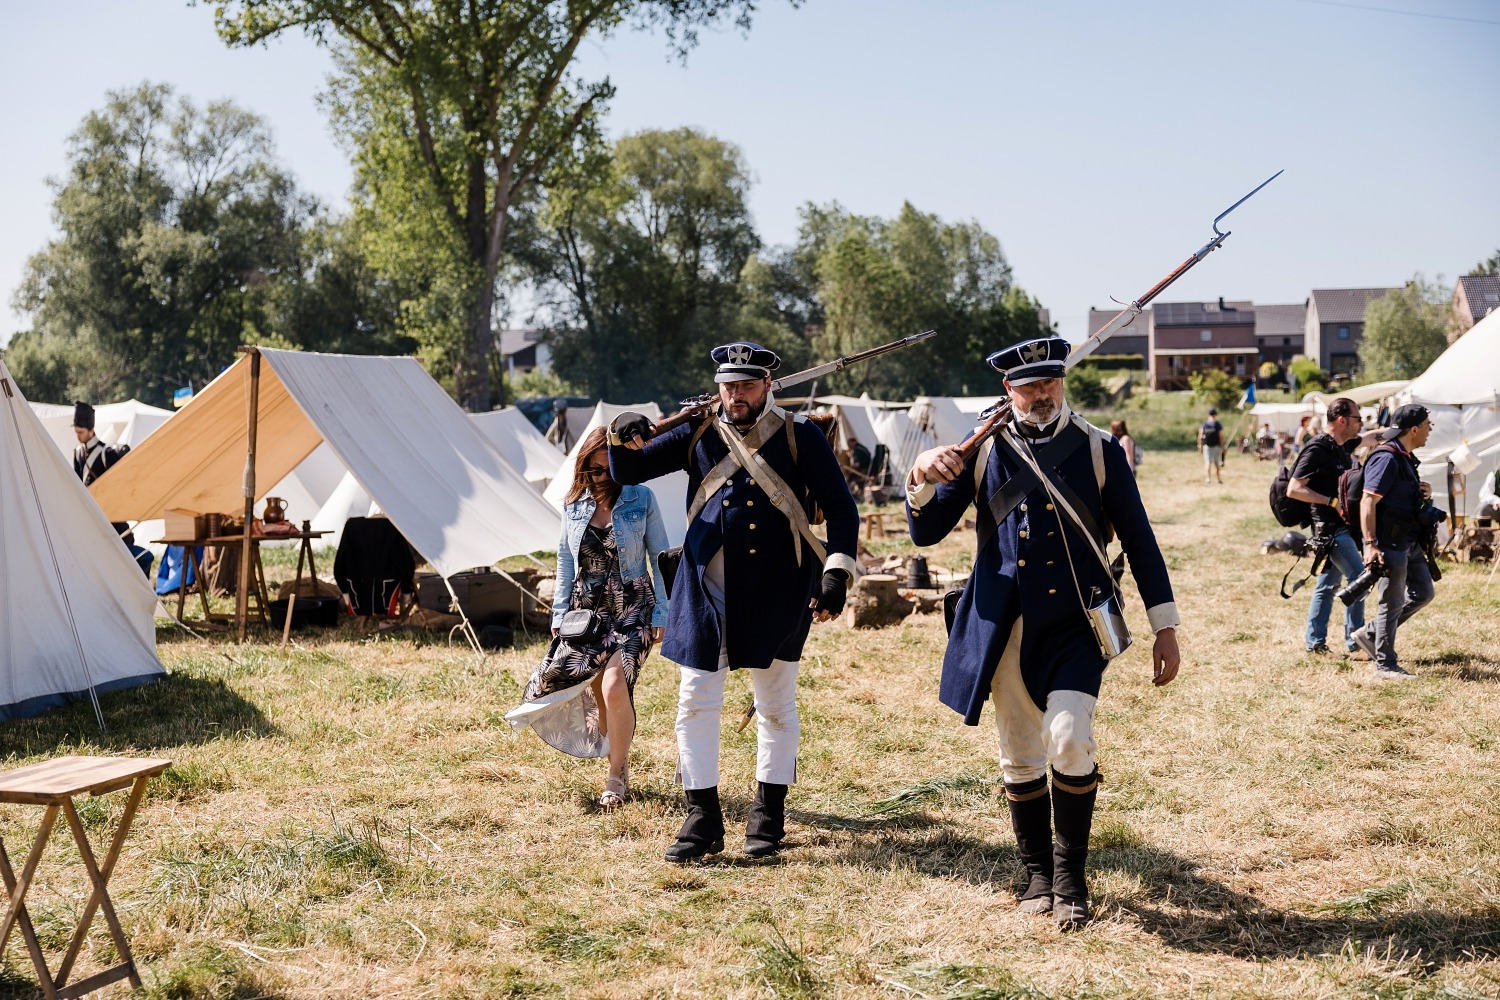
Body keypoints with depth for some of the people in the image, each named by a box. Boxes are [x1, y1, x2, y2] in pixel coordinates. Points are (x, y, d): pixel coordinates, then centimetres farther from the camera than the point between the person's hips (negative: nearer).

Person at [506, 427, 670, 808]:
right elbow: (565, 561, 13)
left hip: (632, 609, -4)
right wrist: (559, 614, 9)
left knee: (613, 686, -22)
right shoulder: (574, 505, 6)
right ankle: (618, 758, 24)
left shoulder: (642, 500, -5)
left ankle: (617, 776, -6)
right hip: (586, 610, 4)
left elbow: (659, 558, -2)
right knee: (594, 692, 1)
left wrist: (661, 614, -5)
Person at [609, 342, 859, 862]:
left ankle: (767, 817, 21)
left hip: (777, 592, -2)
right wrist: (623, 439, -15)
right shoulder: (697, 435, 7)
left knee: (776, 706, 8)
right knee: (695, 702, 0)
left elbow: (841, 508, -1)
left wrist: (837, 574, -13)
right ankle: (702, 820, 8)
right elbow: (628, 472, 8)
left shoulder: (801, 438, 0)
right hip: (706, 589, 2)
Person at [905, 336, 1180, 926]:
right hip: (1006, 627, 2)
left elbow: (1138, 540, 5)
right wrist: (921, 482, -18)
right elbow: (926, 532, 3)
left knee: (1069, 739, -18)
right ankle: (1038, 877, 24)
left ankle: (1070, 877, -1)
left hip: (1075, 622, -2)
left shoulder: (1099, 450, 2)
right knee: (1019, 759, 8)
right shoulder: (983, 452, 5)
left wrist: (1165, 627, 3)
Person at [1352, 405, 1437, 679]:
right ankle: (1385, 665, 8)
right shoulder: (1387, 458, -18)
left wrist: (1423, 492, 4)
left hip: (1409, 542, 10)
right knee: (1392, 603, -2)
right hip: (1389, 543, -10)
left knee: (1423, 593, 16)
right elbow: (1367, 502, -23)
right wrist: (1370, 545, -29)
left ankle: (1370, 635, 23)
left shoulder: (1406, 458, 13)